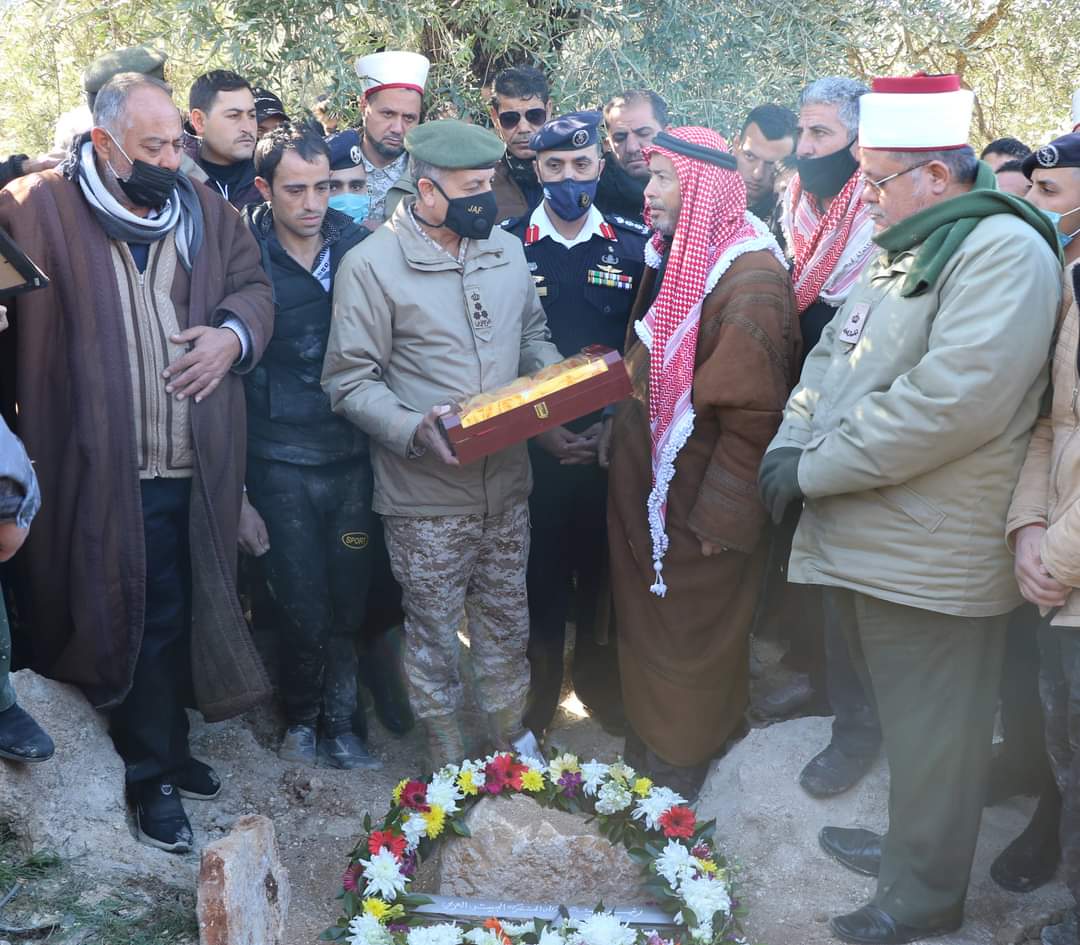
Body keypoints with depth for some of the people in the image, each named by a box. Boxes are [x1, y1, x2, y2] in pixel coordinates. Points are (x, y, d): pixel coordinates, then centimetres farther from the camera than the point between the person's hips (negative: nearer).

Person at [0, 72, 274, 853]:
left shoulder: (204, 208, 11)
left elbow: (254, 286, 15)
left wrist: (232, 333, -7)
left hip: (196, 466, 5)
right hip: (101, 468, -4)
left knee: (178, 614, 15)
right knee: (128, 616, 4)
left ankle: (166, 745, 34)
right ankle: (155, 774, 19)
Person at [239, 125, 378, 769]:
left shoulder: (360, 246, 2)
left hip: (353, 456, 2)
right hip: (281, 467, -2)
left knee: (349, 604, 7)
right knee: (305, 612, 5)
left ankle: (338, 723, 28)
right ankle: (302, 717, 31)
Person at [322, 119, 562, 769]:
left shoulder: (507, 249, 6)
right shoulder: (372, 265, -11)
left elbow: (533, 338, 18)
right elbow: (350, 380, -11)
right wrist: (414, 430, -25)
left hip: (507, 480, 5)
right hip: (426, 493, -4)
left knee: (507, 617, 18)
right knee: (435, 630, 10)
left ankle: (513, 735, 38)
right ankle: (449, 762, 29)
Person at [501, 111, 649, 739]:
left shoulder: (635, 247, 3)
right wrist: (537, 428, -8)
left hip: (612, 444, 1)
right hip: (532, 445, -1)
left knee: (603, 566, 10)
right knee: (542, 569, 5)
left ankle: (597, 670, 32)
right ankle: (542, 681, 25)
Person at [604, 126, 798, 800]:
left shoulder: (750, 280, -23)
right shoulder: (673, 257, 6)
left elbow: (751, 414, -24)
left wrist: (719, 518, -21)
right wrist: (615, 432, 15)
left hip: (693, 502, -8)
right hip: (642, 480, 8)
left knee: (687, 635, 11)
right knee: (645, 618, 21)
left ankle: (680, 765, 32)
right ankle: (647, 737, 41)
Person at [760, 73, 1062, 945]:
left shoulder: (1003, 251, -16)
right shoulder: (903, 251, 16)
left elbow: (953, 400, -27)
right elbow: (834, 356, 17)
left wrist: (818, 469, -19)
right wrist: (792, 441, -3)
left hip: (928, 555, -9)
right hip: (865, 538, 9)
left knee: (931, 732, 5)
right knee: (901, 714, 22)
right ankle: (910, 848, 39)